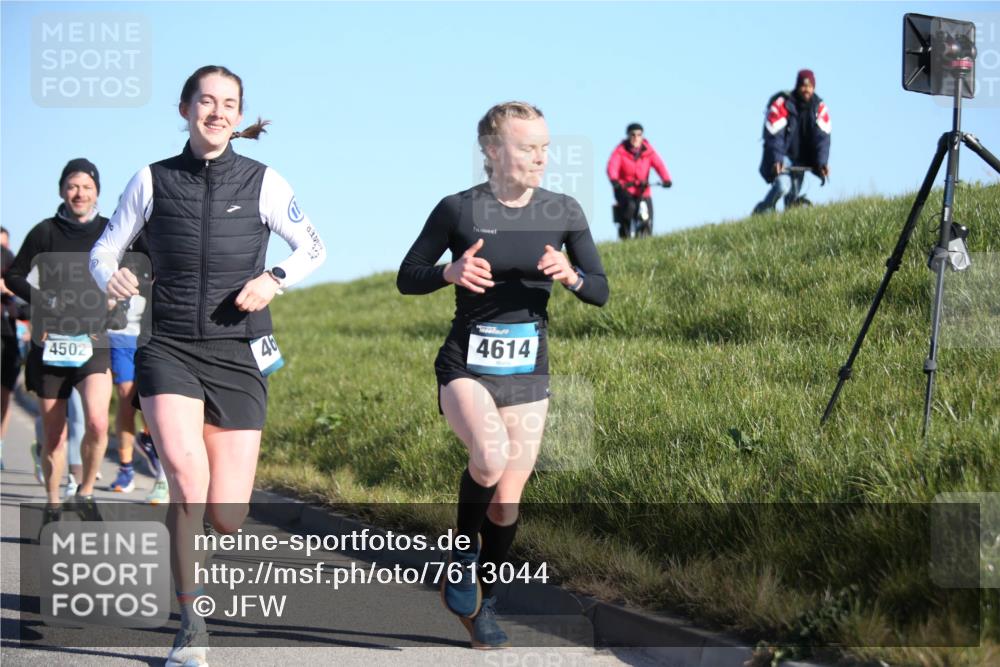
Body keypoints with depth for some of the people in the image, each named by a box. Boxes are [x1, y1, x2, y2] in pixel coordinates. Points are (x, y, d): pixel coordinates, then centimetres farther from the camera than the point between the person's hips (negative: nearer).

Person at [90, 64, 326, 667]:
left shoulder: (263, 183, 0)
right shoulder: (152, 181, 2)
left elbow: (314, 248, 10)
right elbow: (104, 250, 10)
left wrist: (275, 280, -10)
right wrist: (111, 277, -13)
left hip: (238, 355, 1)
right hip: (169, 349, 0)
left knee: (226, 518, -3)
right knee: (186, 471, -27)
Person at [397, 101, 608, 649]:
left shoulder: (562, 212, 1)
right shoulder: (459, 210, -8)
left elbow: (600, 291, 5)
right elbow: (407, 278, 0)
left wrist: (570, 275, -18)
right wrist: (450, 273, -20)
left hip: (527, 368, 4)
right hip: (467, 363, -3)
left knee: (508, 496, 6)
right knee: (489, 458, -31)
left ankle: (483, 605, 27)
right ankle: (463, 554, -3)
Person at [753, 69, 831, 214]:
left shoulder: (819, 108, -5)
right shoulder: (782, 104, -17)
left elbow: (822, 137, -11)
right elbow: (773, 136, -21)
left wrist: (822, 162, -24)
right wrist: (776, 160, -33)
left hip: (801, 160, 4)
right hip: (781, 157, -4)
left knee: (793, 199, 3)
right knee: (782, 185, -27)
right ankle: (761, 212, -7)